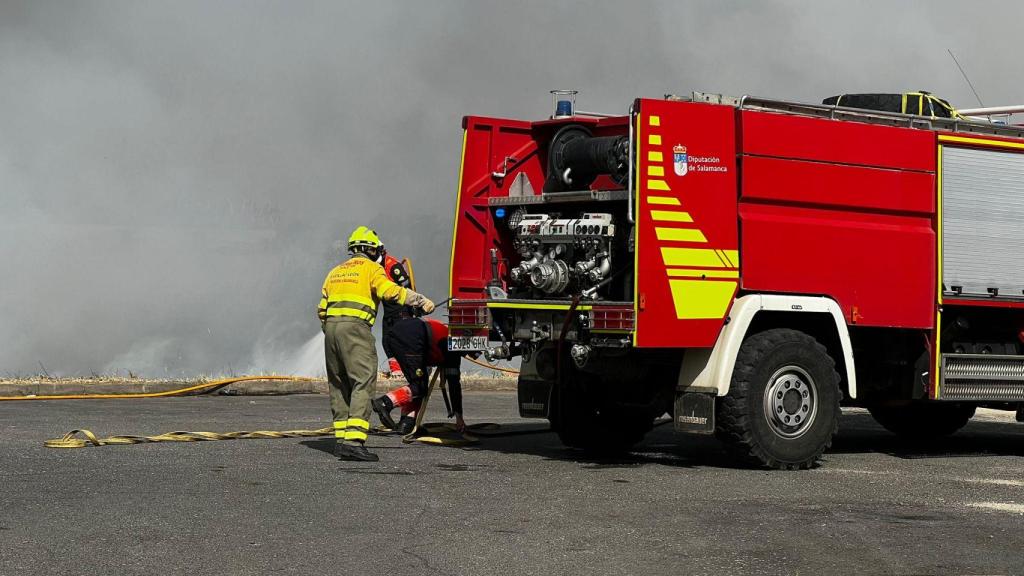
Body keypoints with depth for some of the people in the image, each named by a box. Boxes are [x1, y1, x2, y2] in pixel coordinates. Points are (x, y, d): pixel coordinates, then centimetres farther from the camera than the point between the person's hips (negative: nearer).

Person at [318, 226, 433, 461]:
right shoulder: (370, 268, 6)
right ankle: (354, 440, -24)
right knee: (363, 382, -12)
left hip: (331, 326, 7)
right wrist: (421, 301, -13)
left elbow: (322, 309, 22)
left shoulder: (335, 272, 26)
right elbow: (390, 291, -12)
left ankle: (341, 437, 13)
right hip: (355, 327, -7)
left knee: (339, 384, 14)